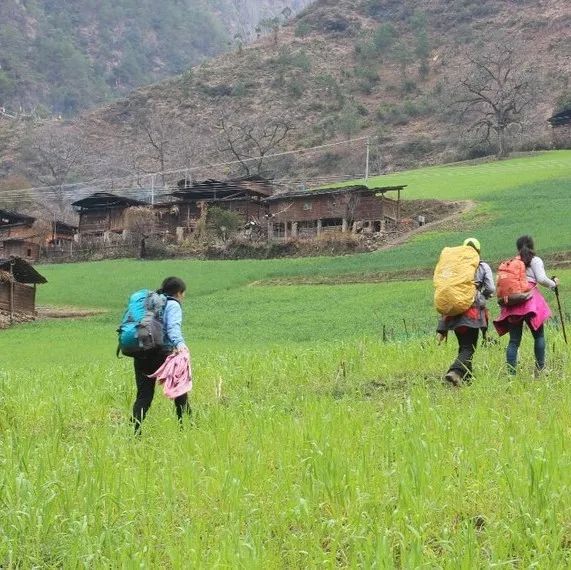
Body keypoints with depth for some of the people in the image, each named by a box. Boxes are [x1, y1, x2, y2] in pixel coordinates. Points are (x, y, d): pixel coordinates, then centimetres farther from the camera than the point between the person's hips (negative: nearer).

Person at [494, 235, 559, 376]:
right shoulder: (535, 260, 6)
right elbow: (541, 279, -5)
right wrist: (553, 284, 12)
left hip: (512, 303, 4)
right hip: (530, 301, -4)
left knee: (514, 340, 2)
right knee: (539, 335, 7)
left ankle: (511, 373, -4)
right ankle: (540, 369, 0)